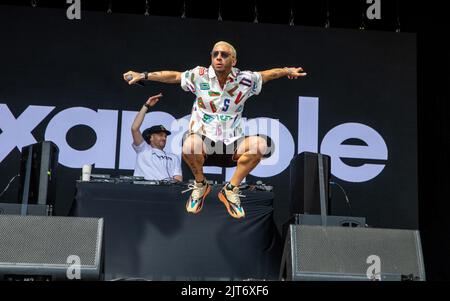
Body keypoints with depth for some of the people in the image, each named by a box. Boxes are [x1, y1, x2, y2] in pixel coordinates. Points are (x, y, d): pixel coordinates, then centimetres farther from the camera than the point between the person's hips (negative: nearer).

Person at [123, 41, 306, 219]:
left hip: (232, 145, 2)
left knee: (259, 144, -26)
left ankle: (231, 190, -5)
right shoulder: (199, 76, 0)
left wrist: (288, 71, 19)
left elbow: (267, 75, 19)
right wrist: (143, 75, 6)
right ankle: (200, 185, -2)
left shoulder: (245, 79, 2)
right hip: (203, 141, -1)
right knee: (190, 144, -37)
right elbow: (174, 76, 9)